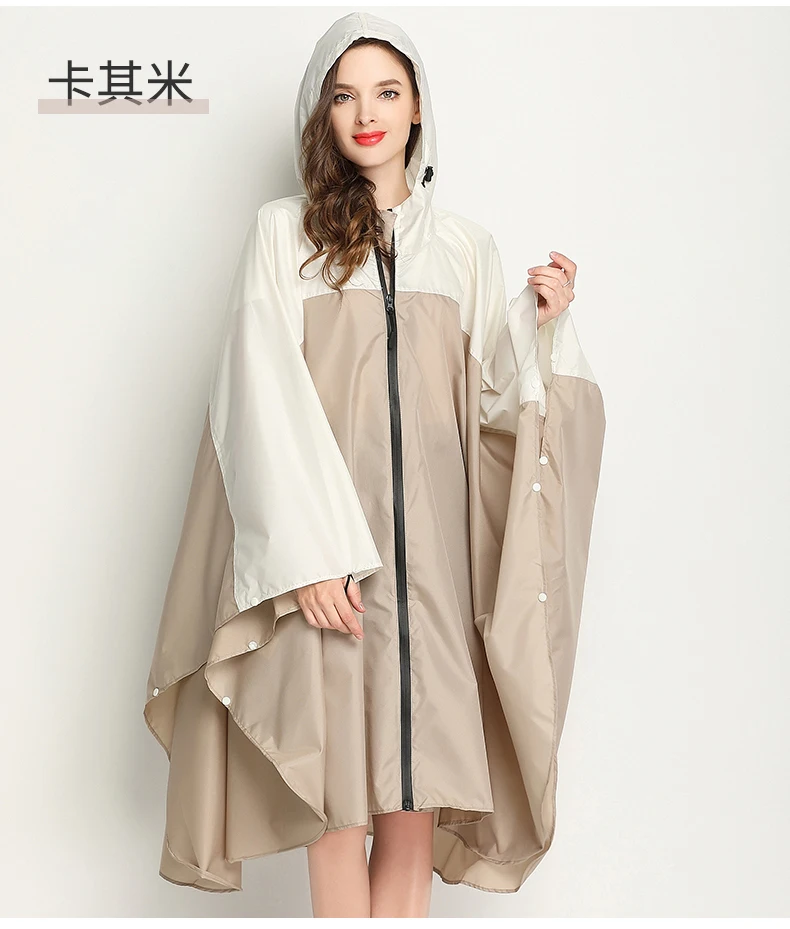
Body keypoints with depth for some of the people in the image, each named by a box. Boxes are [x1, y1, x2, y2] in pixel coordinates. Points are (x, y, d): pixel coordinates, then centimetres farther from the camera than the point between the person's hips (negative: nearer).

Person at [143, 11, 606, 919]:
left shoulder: (465, 245, 16)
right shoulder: (283, 232, 8)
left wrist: (539, 325, -5)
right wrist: (306, 550, -13)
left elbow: (488, 399, 13)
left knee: (415, 789, 2)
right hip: (323, 542, -2)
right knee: (338, 793, -2)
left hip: (430, 541, 2)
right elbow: (263, 393, -3)